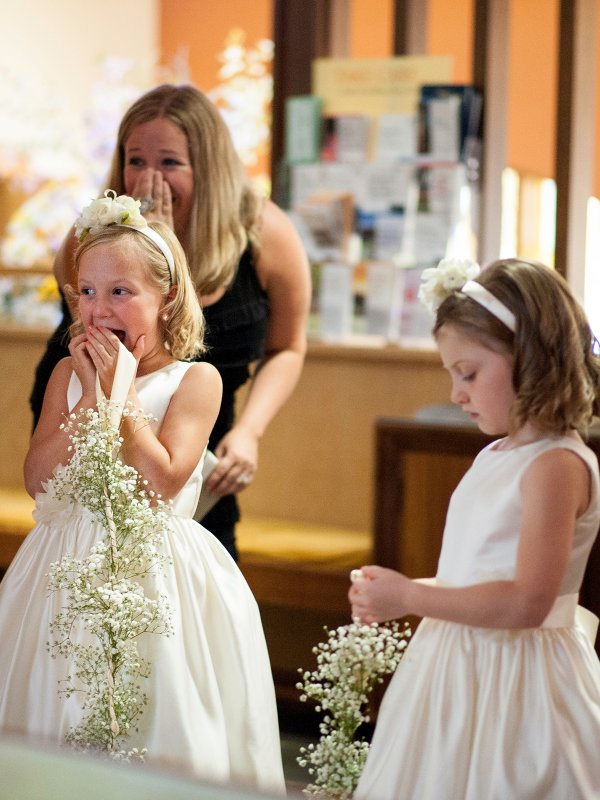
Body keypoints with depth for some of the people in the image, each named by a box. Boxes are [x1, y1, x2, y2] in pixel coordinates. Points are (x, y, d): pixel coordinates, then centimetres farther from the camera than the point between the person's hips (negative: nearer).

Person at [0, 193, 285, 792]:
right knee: (58, 711, 8)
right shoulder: (70, 374, 6)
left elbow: (163, 482, -17)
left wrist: (121, 392, -13)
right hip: (69, 564, 4)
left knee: (158, 724, 0)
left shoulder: (195, 379, -5)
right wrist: (91, 396, -11)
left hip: (156, 568, -3)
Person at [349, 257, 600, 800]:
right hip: (457, 672, 8)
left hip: (513, 684, -8)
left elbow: (527, 601, -24)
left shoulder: (556, 465, -17)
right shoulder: (496, 455, 11)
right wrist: (395, 593, 4)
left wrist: (410, 598, -19)